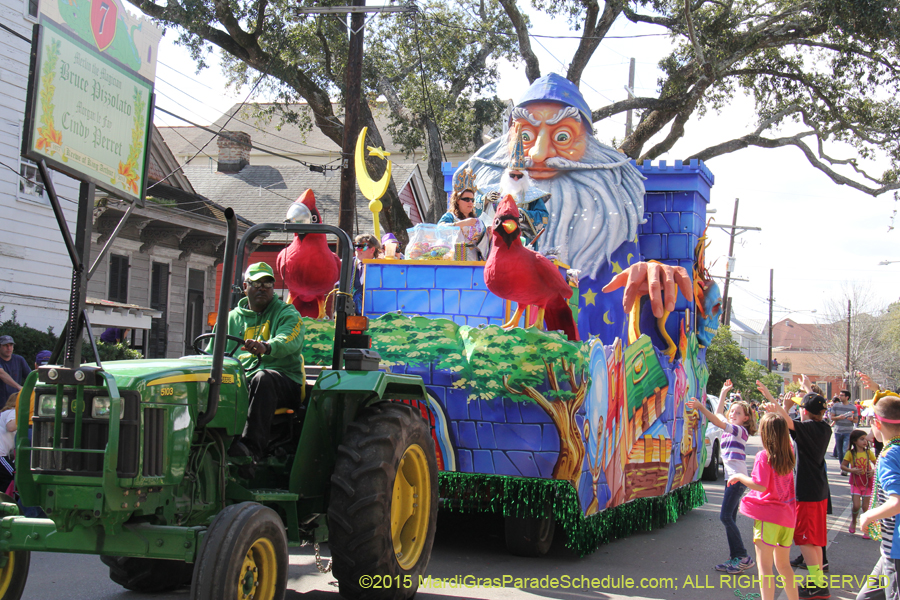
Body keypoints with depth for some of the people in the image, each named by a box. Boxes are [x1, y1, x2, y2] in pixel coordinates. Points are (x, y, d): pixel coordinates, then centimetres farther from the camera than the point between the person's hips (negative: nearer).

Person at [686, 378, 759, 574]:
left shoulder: (740, 430, -8)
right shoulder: (730, 429, 15)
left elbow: (717, 421, -22)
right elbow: (718, 414, 28)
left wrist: (701, 407, -32)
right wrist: (724, 392, 31)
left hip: (738, 477, -9)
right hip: (732, 477, 9)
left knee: (726, 516, -15)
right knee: (729, 518, 7)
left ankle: (743, 557, -12)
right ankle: (735, 558, 9)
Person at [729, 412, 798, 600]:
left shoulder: (764, 456, -13)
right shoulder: (789, 453, 6)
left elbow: (761, 486, -22)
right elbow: (787, 432, 27)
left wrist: (740, 477, -9)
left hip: (768, 515, -7)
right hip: (787, 514, 7)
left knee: (764, 566, -5)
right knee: (783, 565, 20)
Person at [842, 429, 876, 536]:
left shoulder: (868, 452, -3)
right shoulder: (851, 453, -7)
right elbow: (842, 466, -4)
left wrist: (874, 471, -15)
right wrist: (851, 470, -19)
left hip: (868, 483, 1)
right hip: (856, 482, -1)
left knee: (866, 507, 1)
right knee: (856, 506, -8)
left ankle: (866, 529, 14)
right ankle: (853, 521, 23)